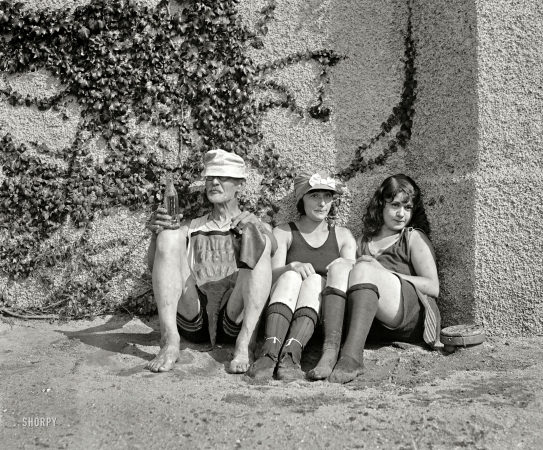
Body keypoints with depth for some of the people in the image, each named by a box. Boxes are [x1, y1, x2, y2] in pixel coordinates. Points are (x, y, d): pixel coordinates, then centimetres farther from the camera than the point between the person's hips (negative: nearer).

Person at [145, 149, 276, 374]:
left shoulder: (257, 227, 22)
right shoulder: (192, 228, 26)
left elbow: (272, 250, -2)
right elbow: (154, 265, 13)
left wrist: (251, 231, -22)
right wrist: (156, 234, -8)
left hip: (236, 313, -1)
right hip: (193, 320, 2)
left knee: (259, 240, -20)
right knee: (169, 236, -13)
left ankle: (245, 343, -35)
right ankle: (169, 340, -28)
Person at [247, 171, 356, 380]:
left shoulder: (343, 236, 18)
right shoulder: (283, 233, 13)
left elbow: (352, 276, 3)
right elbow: (271, 274, -2)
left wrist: (340, 270, -20)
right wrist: (292, 266, -24)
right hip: (284, 312, 0)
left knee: (314, 281, -29)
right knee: (290, 277, -30)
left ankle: (291, 353, -49)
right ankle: (270, 352, -49)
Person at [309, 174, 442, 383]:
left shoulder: (414, 238, 15)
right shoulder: (362, 242, 27)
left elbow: (433, 287, 3)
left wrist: (383, 272, -5)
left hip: (412, 317, -3)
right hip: (375, 328, 4)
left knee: (364, 270, -26)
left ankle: (352, 356, -45)